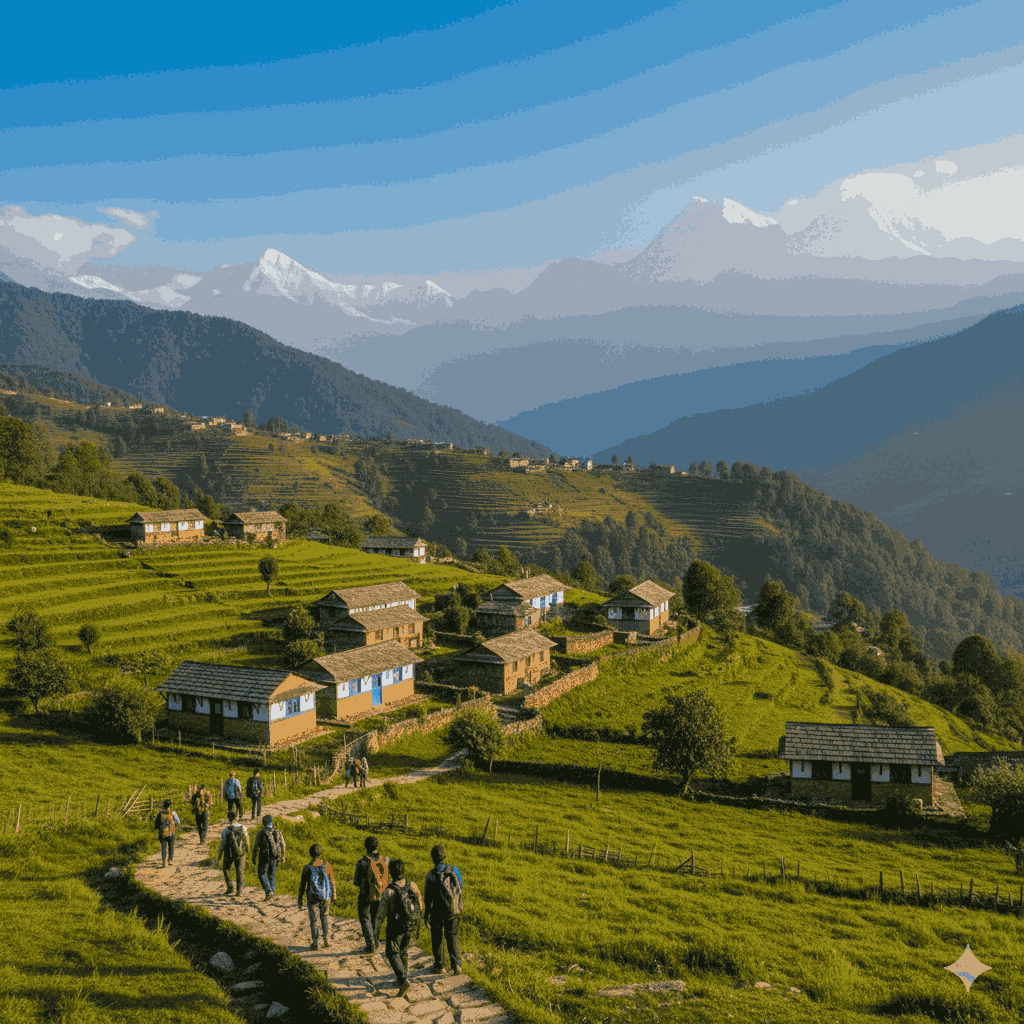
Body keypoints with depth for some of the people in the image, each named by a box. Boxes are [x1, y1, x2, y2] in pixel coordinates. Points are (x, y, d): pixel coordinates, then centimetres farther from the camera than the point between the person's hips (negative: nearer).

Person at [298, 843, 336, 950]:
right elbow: (332, 881, -3)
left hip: (313, 898, -1)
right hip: (326, 897, 1)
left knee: (313, 920, 14)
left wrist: (300, 898, 5)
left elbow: (302, 885, -8)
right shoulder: (327, 866, -13)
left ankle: (314, 943, 19)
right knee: (324, 918, 19)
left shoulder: (307, 868, -16)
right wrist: (334, 894, 12)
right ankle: (327, 941, 13)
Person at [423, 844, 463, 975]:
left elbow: (427, 897, -9)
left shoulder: (431, 875, -15)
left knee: (436, 939, 16)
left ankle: (439, 966, 25)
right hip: (454, 910, 3)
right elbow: (460, 887, 8)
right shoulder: (454, 870, -7)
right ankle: (456, 965, 2)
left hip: (438, 911, -3)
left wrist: (426, 916, 2)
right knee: (452, 937, 14)